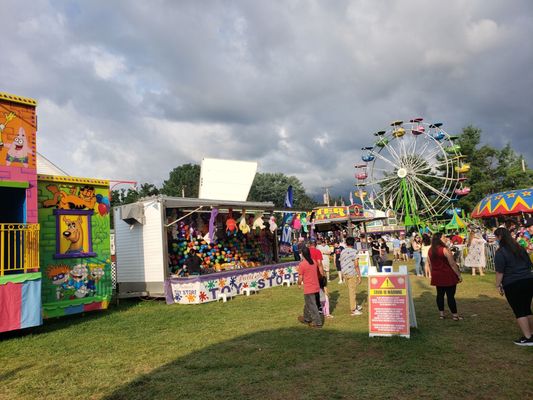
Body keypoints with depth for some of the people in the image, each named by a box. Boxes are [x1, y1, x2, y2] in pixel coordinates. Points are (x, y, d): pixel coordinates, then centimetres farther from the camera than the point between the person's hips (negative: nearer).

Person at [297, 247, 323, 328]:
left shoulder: (302, 264, -16)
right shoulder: (314, 262, 4)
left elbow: (300, 277, -12)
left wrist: (299, 284, 8)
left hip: (308, 288, -7)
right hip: (316, 286, 7)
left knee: (312, 306, 1)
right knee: (308, 304, 22)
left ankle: (318, 322, 2)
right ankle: (307, 319, 35)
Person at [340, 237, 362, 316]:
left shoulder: (342, 252, 7)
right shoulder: (354, 251, -11)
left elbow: (341, 264, 10)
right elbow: (356, 265, -13)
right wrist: (359, 276, -7)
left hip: (345, 273, 6)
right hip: (352, 274, -6)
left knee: (350, 290, 18)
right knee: (352, 291, 1)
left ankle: (355, 306, 31)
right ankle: (353, 310, 7)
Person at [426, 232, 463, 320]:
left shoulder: (430, 250, 2)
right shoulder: (444, 250, -17)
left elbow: (430, 264, 10)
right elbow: (452, 264, -14)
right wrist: (459, 275, -6)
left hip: (437, 277, 6)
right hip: (448, 276, -6)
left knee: (440, 294, 13)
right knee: (450, 295, 1)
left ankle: (441, 313, 19)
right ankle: (455, 315, 8)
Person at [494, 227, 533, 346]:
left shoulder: (500, 252, -11)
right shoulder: (520, 248, 13)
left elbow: (500, 272, -14)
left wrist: (498, 285, -6)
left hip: (512, 284, -7)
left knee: (519, 311, 1)